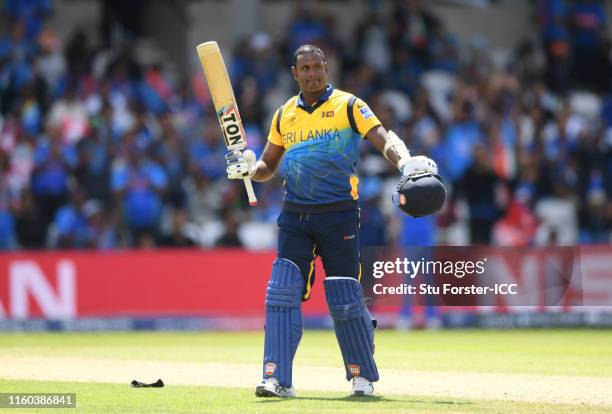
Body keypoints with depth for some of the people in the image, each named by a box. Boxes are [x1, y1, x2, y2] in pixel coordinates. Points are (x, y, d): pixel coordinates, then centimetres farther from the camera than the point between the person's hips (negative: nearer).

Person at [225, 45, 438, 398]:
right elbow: (268, 166, 19)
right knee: (282, 292, -10)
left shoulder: (348, 105, 0)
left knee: (346, 299, -1)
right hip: (295, 216, 3)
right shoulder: (285, 114, 12)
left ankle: (363, 375, 17)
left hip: (339, 214, -3)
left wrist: (406, 161, -33)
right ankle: (278, 378, -10)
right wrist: (248, 168, -5)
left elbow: (384, 139, -12)